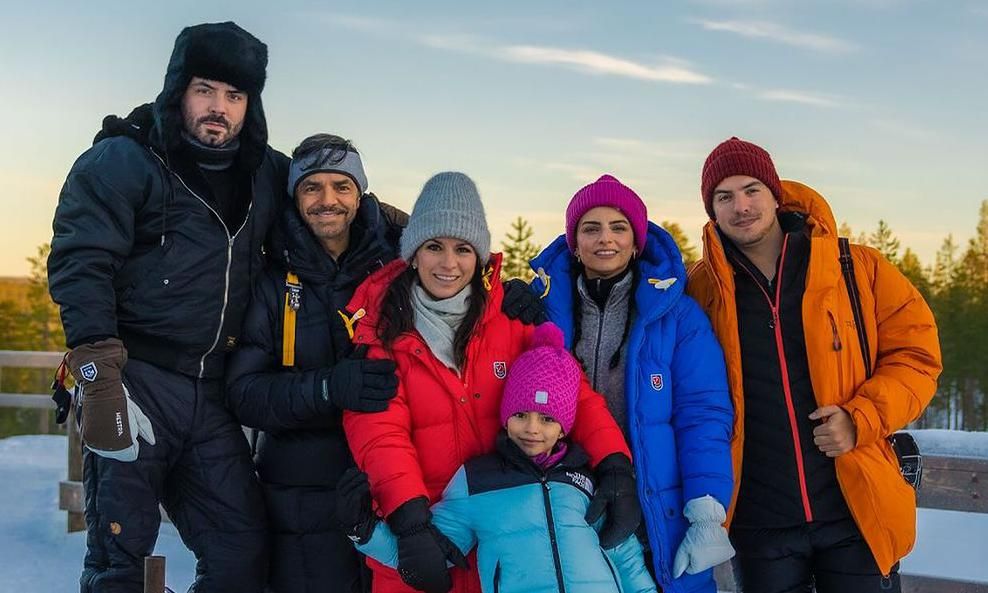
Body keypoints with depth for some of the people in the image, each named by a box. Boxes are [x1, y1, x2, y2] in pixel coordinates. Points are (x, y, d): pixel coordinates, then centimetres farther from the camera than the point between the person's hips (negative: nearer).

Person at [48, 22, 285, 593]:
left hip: (211, 394, 5)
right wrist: (99, 371, -21)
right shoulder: (122, 160, -3)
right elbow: (80, 265, -12)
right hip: (137, 383, -5)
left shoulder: (265, 174, 13)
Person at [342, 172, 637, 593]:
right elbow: (378, 429, -15)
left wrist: (614, 464, -22)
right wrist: (411, 522, -28)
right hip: (417, 530, -1)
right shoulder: (379, 322, -5)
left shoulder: (509, 313, -1)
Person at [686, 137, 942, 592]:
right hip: (758, 523, 1)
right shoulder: (699, 291, 0)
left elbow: (915, 353, 2)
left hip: (857, 511, 0)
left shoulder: (858, 269, -1)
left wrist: (862, 418, -13)